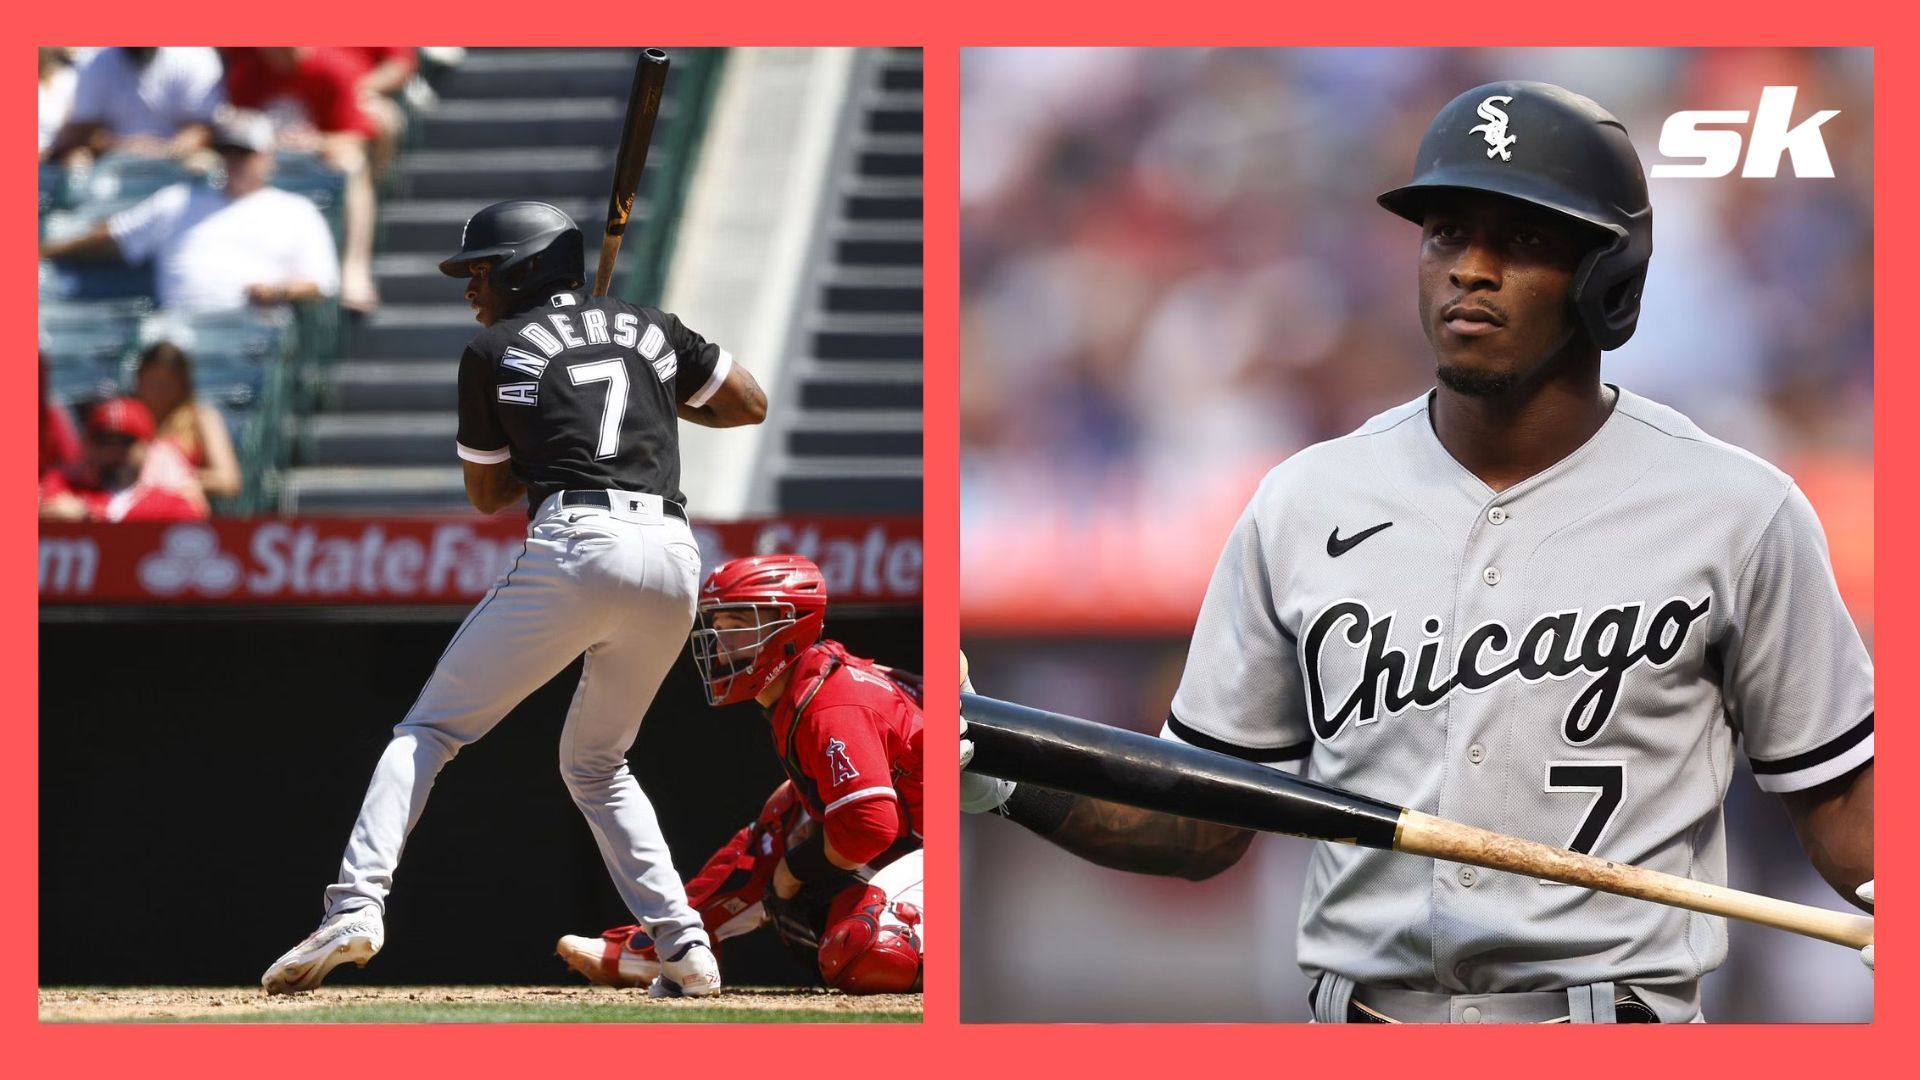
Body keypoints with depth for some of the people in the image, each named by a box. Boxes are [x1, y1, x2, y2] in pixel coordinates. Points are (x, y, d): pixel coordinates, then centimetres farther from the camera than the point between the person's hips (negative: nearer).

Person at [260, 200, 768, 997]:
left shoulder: (494, 353, 13)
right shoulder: (652, 329, 22)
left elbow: (486, 493, 22)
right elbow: (750, 404, 28)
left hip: (576, 545, -5)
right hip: (674, 559, 5)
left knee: (430, 728, 1)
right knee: (596, 765, 23)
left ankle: (357, 906, -19)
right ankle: (686, 951, 8)